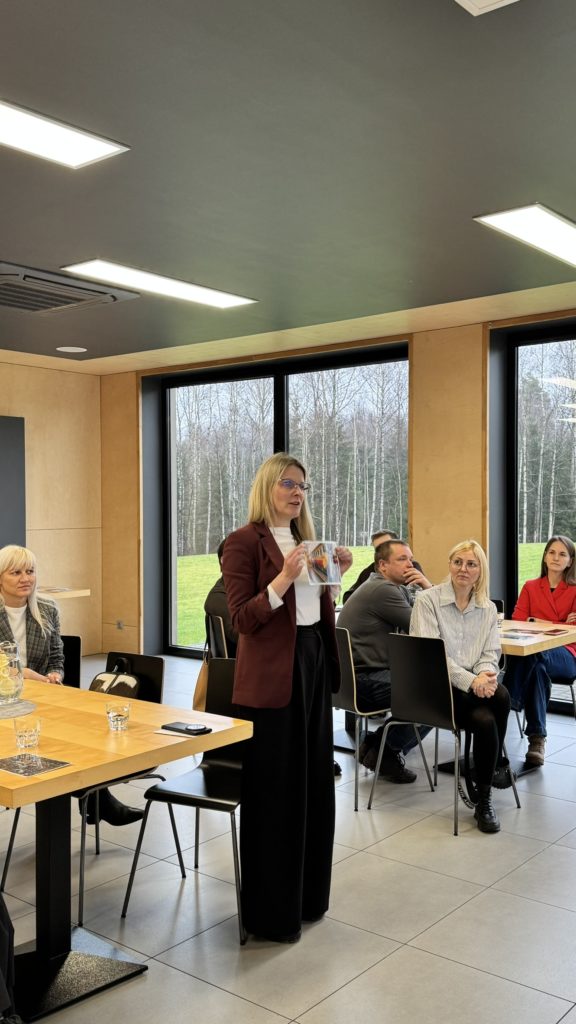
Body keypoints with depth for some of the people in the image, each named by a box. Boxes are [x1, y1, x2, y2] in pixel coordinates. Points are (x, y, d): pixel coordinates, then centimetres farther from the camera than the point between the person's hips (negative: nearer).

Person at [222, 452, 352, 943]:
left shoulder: (306, 538, 12)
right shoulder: (245, 541, -11)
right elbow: (242, 619, -16)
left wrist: (335, 573, 1)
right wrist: (283, 578, -26)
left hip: (314, 664, 8)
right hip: (271, 676, -8)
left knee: (315, 782, 16)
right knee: (274, 790, 3)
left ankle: (308, 893, 33)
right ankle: (271, 911, 19)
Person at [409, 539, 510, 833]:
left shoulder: (488, 608, 11)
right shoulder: (428, 600, -5)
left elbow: (491, 652, 7)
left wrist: (486, 674, -17)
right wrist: (471, 680, -25)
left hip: (474, 683, 5)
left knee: (485, 719, -29)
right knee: (499, 698, -29)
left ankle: (484, 800, -8)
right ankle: (497, 765, -5)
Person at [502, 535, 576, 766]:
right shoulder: (530, 587, 18)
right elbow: (517, 622, 6)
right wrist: (555, 625, -8)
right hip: (532, 651, 2)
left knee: (535, 656, -38)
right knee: (538, 669, -37)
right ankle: (537, 737, -38)